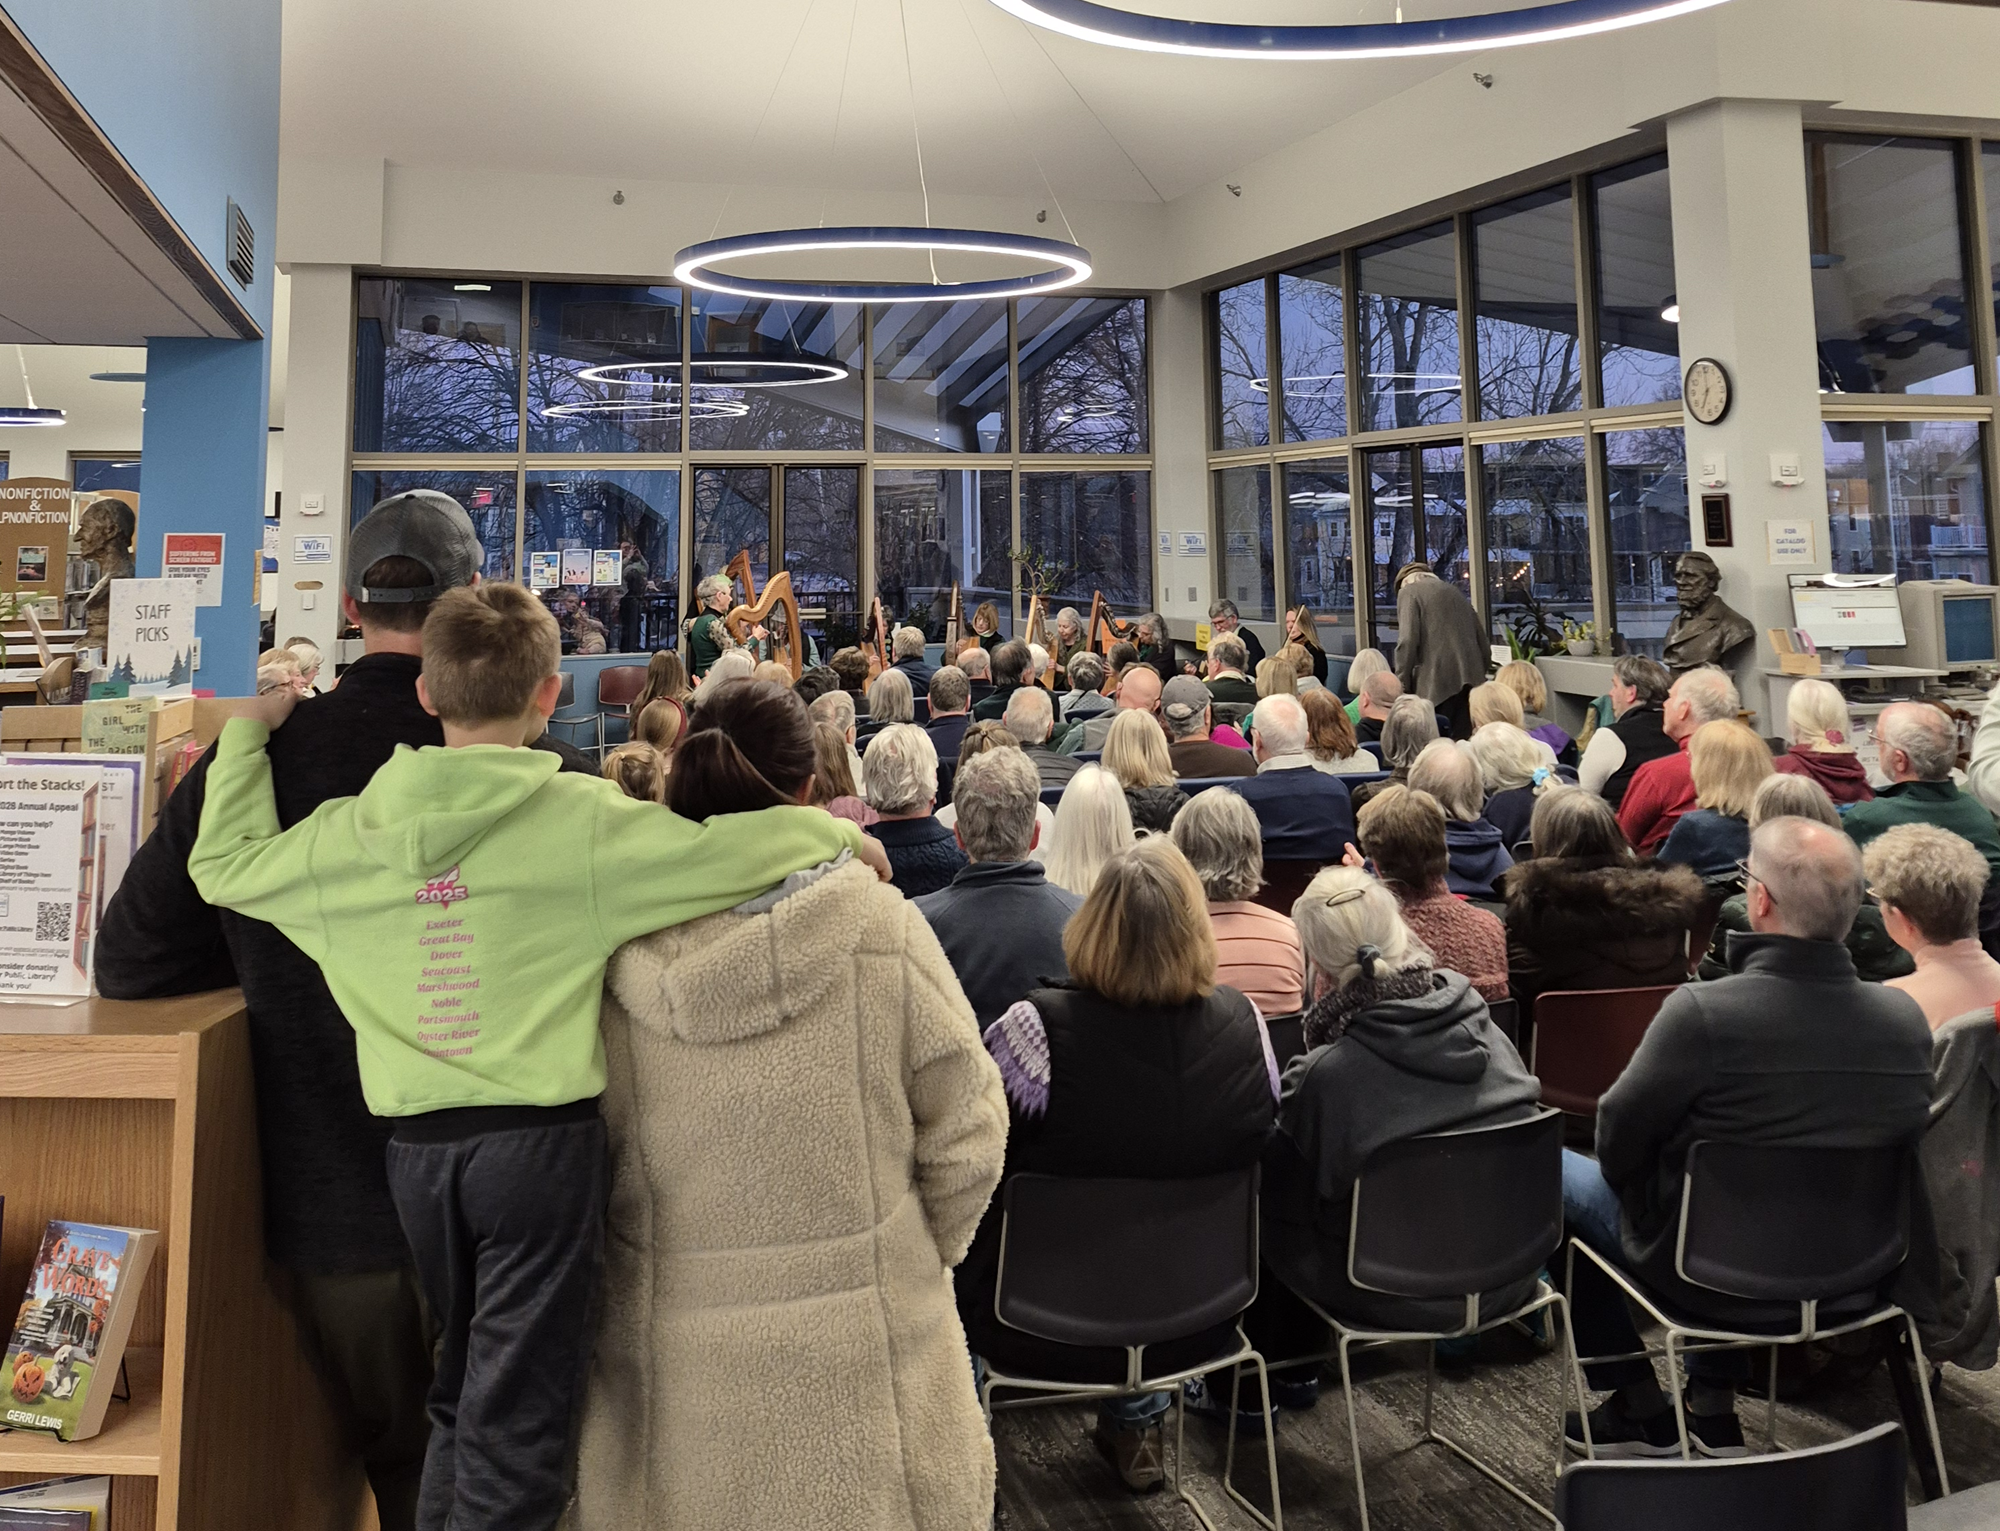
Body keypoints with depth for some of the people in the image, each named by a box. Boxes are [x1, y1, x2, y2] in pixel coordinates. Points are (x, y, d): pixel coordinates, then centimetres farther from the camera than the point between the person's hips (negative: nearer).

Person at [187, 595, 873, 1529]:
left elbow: (221, 864, 16)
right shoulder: (578, 821, -13)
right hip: (540, 1138, -5)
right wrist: (838, 833, 1)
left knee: (462, 1390, 25)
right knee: (515, 1418, 6)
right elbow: (727, 851, -17)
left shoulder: (347, 832, 1)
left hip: (418, 1146, 5)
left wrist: (250, 727, 26)